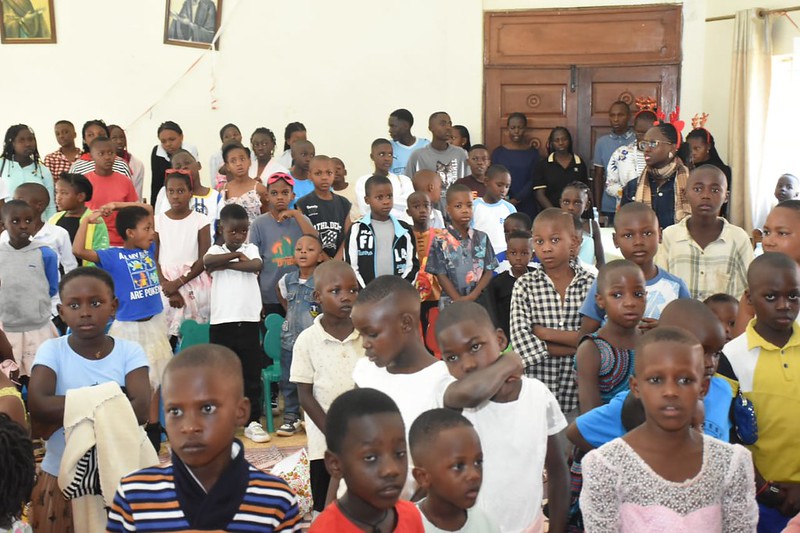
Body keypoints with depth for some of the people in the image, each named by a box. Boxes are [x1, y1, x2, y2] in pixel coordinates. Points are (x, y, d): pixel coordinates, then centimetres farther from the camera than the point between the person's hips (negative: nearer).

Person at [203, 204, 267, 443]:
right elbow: (208, 261, -19)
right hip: (221, 322, -1)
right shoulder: (216, 250, 5)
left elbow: (256, 265, -14)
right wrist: (237, 255, -13)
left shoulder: (251, 249, 8)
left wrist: (225, 264, -12)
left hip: (249, 321, 1)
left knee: (252, 373, 5)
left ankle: (253, 421, 14)